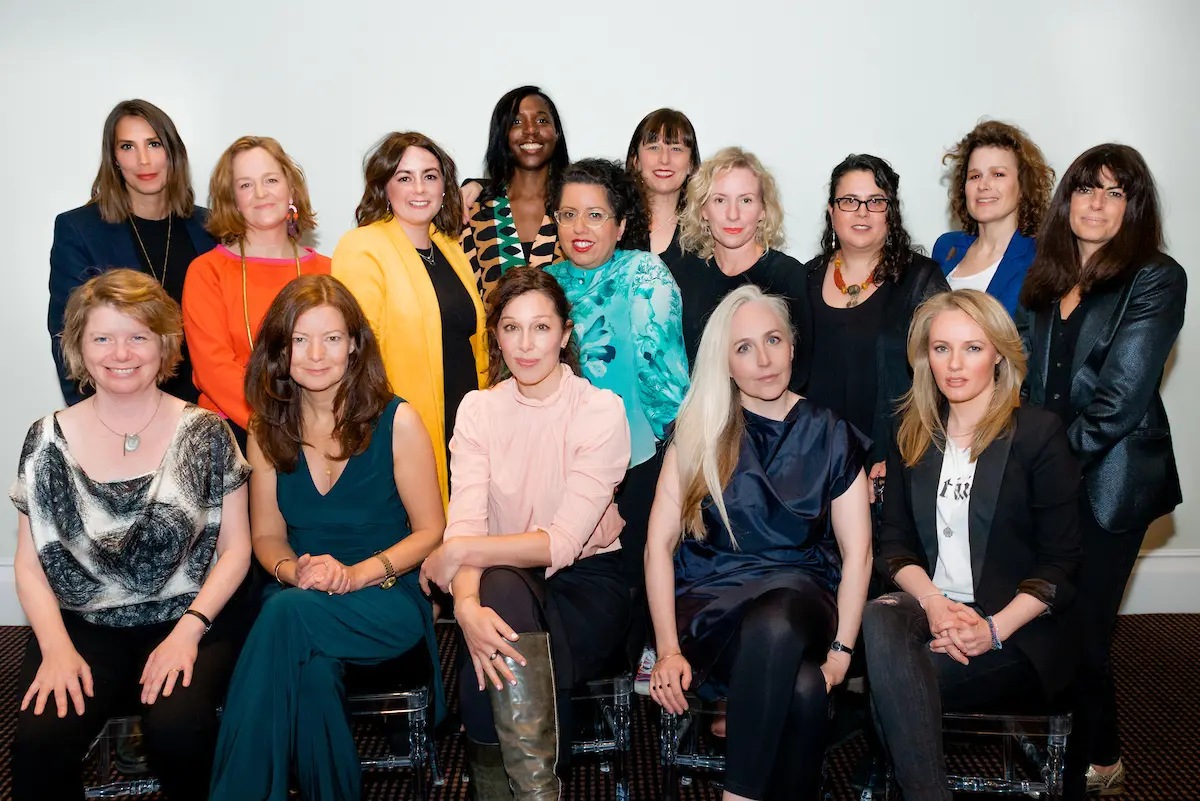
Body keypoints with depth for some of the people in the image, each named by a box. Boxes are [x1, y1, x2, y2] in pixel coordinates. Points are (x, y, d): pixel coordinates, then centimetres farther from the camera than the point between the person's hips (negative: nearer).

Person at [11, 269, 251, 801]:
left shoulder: (205, 434, 1)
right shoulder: (49, 440, 5)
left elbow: (236, 548, 2)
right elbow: (29, 563, 6)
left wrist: (188, 631, -12)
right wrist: (56, 647, -9)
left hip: (186, 622, -1)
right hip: (80, 625, 2)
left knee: (176, 729, -29)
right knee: (39, 741, -25)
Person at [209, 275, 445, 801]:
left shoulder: (397, 422, -4)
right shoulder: (267, 428, 7)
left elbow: (430, 532, -1)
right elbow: (267, 535, 13)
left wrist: (355, 574, -16)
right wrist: (293, 570, -11)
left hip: (386, 600, -2)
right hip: (298, 598, 3)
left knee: (288, 615, -34)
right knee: (311, 669, -35)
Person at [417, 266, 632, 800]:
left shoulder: (601, 410, -9)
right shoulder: (479, 410, 2)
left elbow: (563, 542, -17)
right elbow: (466, 521, -12)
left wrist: (457, 551, -21)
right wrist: (467, 604, -32)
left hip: (586, 581, -2)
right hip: (506, 583, 3)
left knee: (499, 669, -30)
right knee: (501, 588, -33)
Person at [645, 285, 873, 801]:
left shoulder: (830, 436, 8)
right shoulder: (698, 433, 7)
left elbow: (857, 552, 4)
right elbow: (660, 544, 1)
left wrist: (840, 651, -9)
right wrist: (668, 648, -11)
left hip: (800, 596, 1)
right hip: (712, 599, 0)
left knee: (774, 626, -38)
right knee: (803, 687, -34)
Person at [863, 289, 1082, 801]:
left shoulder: (1039, 433, -1)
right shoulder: (913, 438, 13)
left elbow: (1063, 563, -4)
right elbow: (894, 543, 9)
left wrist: (994, 629, -17)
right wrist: (933, 601, -13)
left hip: (1022, 629, -4)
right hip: (932, 607, 4)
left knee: (892, 679, -30)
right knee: (880, 619, -32)